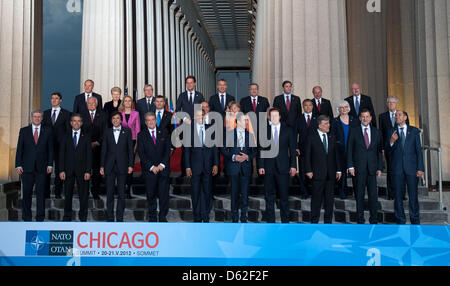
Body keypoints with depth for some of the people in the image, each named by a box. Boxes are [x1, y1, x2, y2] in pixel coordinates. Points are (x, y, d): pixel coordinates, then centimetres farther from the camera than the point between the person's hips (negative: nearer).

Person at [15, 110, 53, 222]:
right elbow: (19, 149, 5)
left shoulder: (47, 131, 6)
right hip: (27, 167, 1)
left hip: (41, 167, 0)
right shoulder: (24, 131, 7)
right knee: (26, 193, 5)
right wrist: (18, 165, -2)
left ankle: (40, 218, 10)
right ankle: (27, 217, 16)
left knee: (41, 193, 2)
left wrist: (50, 164, -2)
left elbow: (50, 149, 5)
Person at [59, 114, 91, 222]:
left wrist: (88, 171, -7)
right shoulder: (65, 137, 8)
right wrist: (61, 170, -4)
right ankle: (67, 216, 19)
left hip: (82, 170, -1)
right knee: (68, 194, 7)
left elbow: (89, 155, 1)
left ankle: (83, 216, 13)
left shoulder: (86, 137, 5)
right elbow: (61, 154, 5)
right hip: (68, 170, 1)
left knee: (83, 194, 2)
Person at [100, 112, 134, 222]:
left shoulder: (127, 131, 5)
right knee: (109, 193, 5)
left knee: (121, 193, 1)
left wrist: (131, 165, -4)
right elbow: (104, 150, 8)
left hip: (122, 166, -1)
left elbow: (130, 149, 3)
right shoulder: (107, 132, 9)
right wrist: (102, 166, 3)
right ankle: (110, 218, 13)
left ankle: (120, 218, 10)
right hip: (109, 166, 1)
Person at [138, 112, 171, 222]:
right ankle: (152, 217, 16)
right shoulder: (141, 135, 4)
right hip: (149, 170, -1)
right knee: (151, 195, 4)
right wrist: (151, 167, -10)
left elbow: (167, 150, 4)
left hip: (163, 169, 1)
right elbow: (141, 154, -2)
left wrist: (162, 164, -8)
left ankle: (163, 217, 9)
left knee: (164, 194, -1)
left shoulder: (164, 132, 9)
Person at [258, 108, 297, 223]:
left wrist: (293, 165, -2)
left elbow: (292, 148, 4)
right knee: (269, 195, 6)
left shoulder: (288, 130, 6)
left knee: (284, 195, 3)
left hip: (283, 167, -1)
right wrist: (261, 166, -2)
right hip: (268, 167, 1)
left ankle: (285, 221, 13)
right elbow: (261, 149, 6)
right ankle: (270, 221, 15)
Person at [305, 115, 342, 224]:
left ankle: (328, 221, 18)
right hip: (318, 173, -4)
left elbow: (336, 154, 13)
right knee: (317, 198, 0)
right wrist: (308, 170, -9)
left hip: (330, 174, 4)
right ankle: (314, 221, 11)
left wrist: (338, 170, 7)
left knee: (330, 198, 8)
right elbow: (307, 155, -3)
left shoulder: (331, 137, 11)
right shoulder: (311, 137, -2)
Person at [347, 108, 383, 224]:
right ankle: (360, 220, 12)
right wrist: (350, 166, -6)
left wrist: (379, 168, 4)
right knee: (360, 194, 3)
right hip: (359, 168, -2)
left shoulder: (376, 132, 11)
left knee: (373, 194, 0)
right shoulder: (354, 131, 4)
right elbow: (349, 149, 2)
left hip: (372, 168, 2)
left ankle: (374, 220, 10)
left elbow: (379, 151, 10)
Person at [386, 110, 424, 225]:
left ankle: (415, 221, 14)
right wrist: (391, 142, -16)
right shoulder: (392, 132, 10)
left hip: (411, 168, -1)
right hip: (397, 169, 1)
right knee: (398, 196, 4)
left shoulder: (414, 131, 8)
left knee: (413, 196, 2)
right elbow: (387, 151, 5)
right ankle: (400, 221, 14)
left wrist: (420, 168, -3)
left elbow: (419, 150, 4)